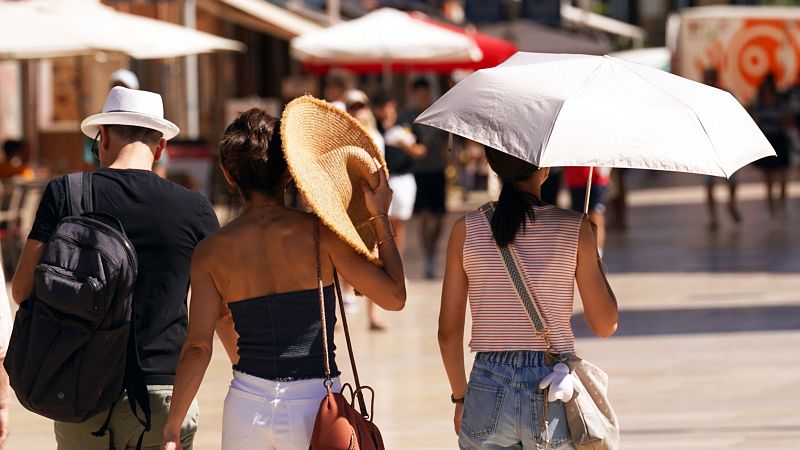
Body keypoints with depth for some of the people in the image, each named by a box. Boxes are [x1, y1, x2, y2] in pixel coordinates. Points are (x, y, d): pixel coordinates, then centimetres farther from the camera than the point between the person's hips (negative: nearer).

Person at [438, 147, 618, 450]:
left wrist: (460, 396, 18)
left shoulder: (466, 229, 0)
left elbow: (449, 330, 3)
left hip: (489, 392, 1)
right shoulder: (574, 227, -5)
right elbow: (605, 325, 1)